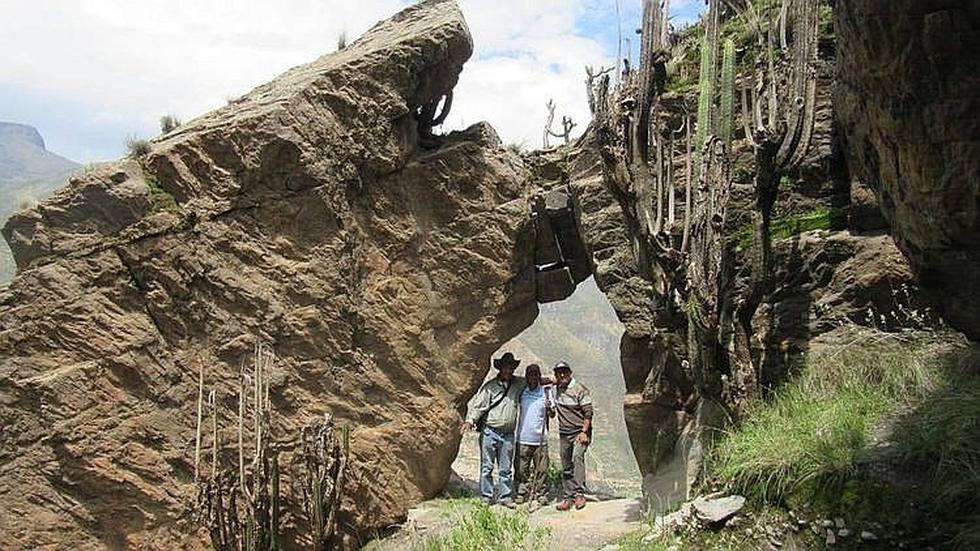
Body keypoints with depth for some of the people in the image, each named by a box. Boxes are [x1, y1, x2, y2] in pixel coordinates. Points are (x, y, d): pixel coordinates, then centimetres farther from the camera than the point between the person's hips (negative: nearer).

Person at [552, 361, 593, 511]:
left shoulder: (580, 389, -9)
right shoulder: (556, 388, 6)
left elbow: (588, 413, -10)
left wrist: (584, 432, -18)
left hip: (580, 432, -6)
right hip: (564, 434, 6)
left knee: (577, 457, -26)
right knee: (566, 468, 7)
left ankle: (579, 493, -30)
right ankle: (568, 497, 14)